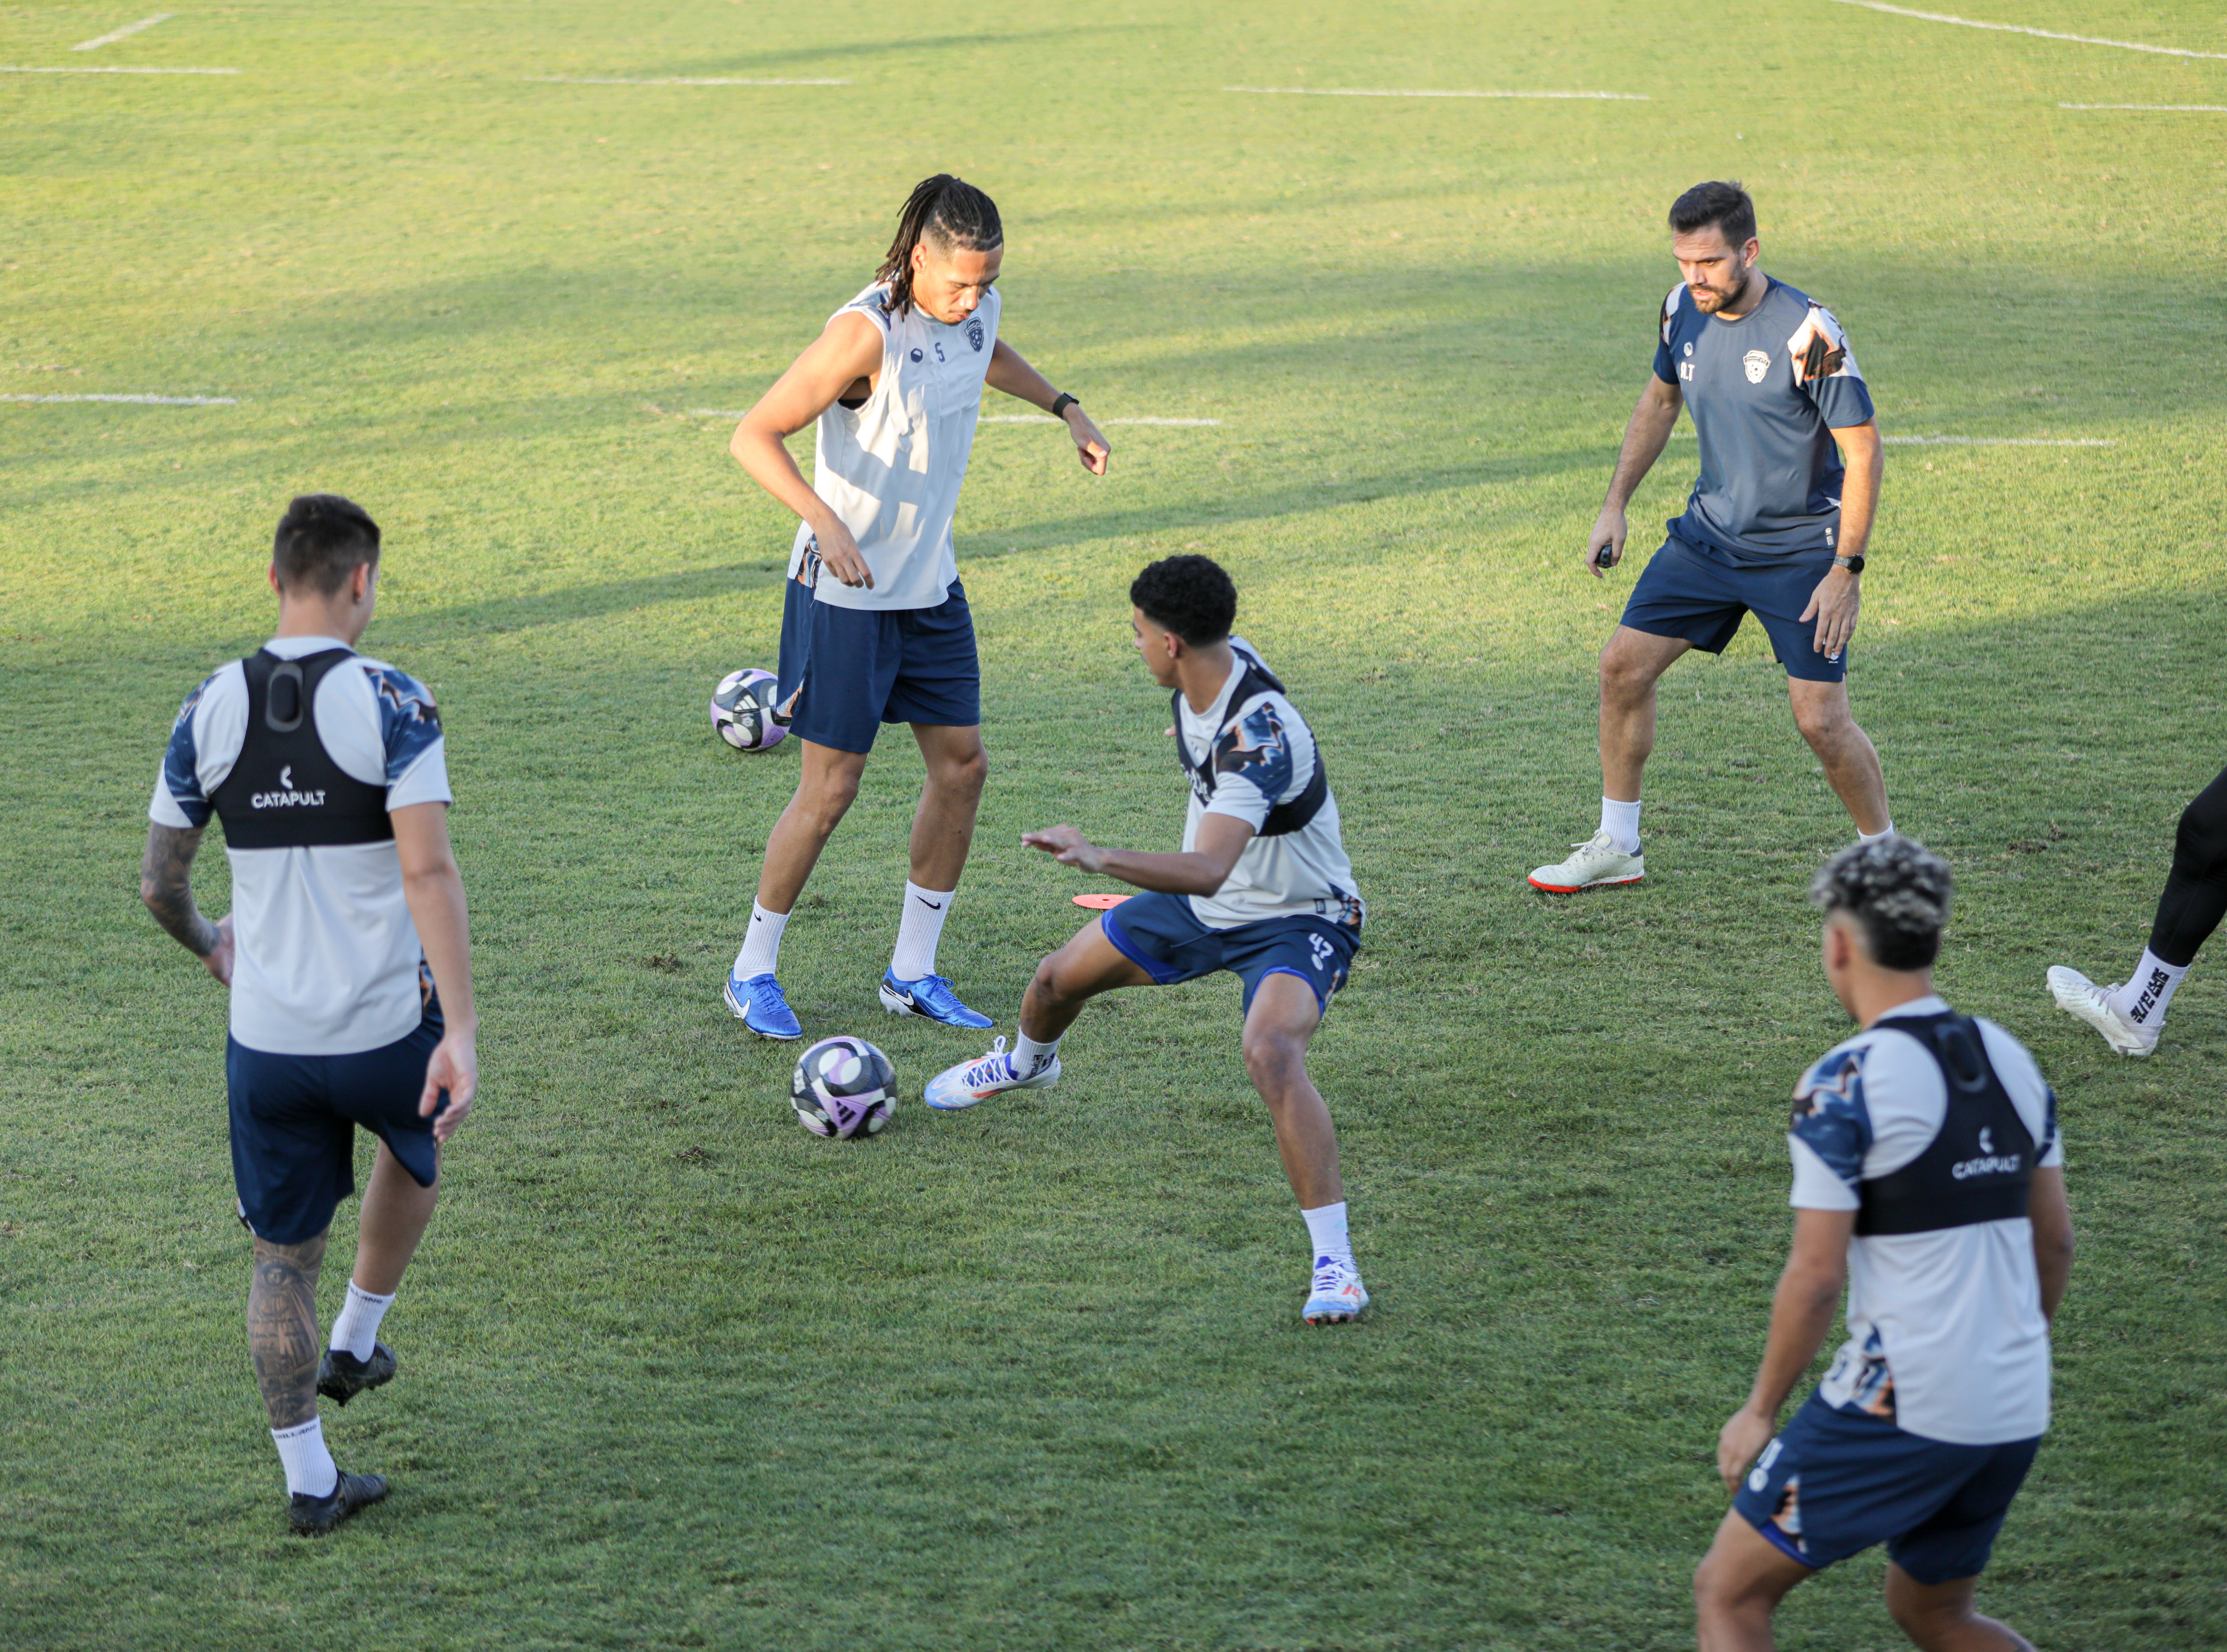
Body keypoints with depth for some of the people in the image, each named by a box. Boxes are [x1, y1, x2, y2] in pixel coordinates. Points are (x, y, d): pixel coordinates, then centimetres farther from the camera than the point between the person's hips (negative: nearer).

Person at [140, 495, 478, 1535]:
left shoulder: (210, 709, -1)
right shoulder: (391, 704, -13)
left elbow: (158, 884, 4)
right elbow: (429, 874, -22)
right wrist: (462, 1035, -25)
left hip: (265, 1038, 2)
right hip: (386, 1029, -2)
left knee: (283, 1255, 13)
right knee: (416, 1149, 32)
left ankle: (308, 1481, 15)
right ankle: (355, 1345, 40)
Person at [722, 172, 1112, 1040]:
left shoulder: (977, 309, -1)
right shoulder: (865, 332, -24)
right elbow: (755, 436, -25)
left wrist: (1066, 408, 16)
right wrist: (826, 524, -36)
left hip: (931, 584, 7)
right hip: (845, 590, -7)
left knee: (961, 764, 7)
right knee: (831, 787, -3)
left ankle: (913, 971, 19)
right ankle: (753, 972, 14)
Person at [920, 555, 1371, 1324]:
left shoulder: (1259, 734, -37)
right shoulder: (1216, 665, -11)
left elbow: (1209, 870, -48)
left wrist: (1100, 858, -60)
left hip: (1295, 921, -9)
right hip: (1206, 903, 9)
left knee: (1270, 1051, -38)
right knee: (1058, 979, 20)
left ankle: (1335, 1264, -35)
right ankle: (1027, 1062, 59)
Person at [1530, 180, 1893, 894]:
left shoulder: (1807, 331, -23)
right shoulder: (1683, 308, -4)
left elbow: (1862, 447, -18)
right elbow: (1661, 399, 15)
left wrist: (1847, 570, -20)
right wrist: (1615, 505, 12)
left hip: (1802, 551, -6)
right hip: (1710, 532, 6)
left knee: (1822, 722, -11)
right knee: (1623, 666, 2)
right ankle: (1617, 847, 18)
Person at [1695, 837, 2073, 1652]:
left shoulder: (1845, 1084, -14)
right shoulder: (2010, 1058, 7)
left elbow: (1816, 1277, -15)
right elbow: (2054, 1239, 14)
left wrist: (1760, 1411, -3)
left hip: (1899, 1409, -7)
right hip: (2016, 1414, 7)